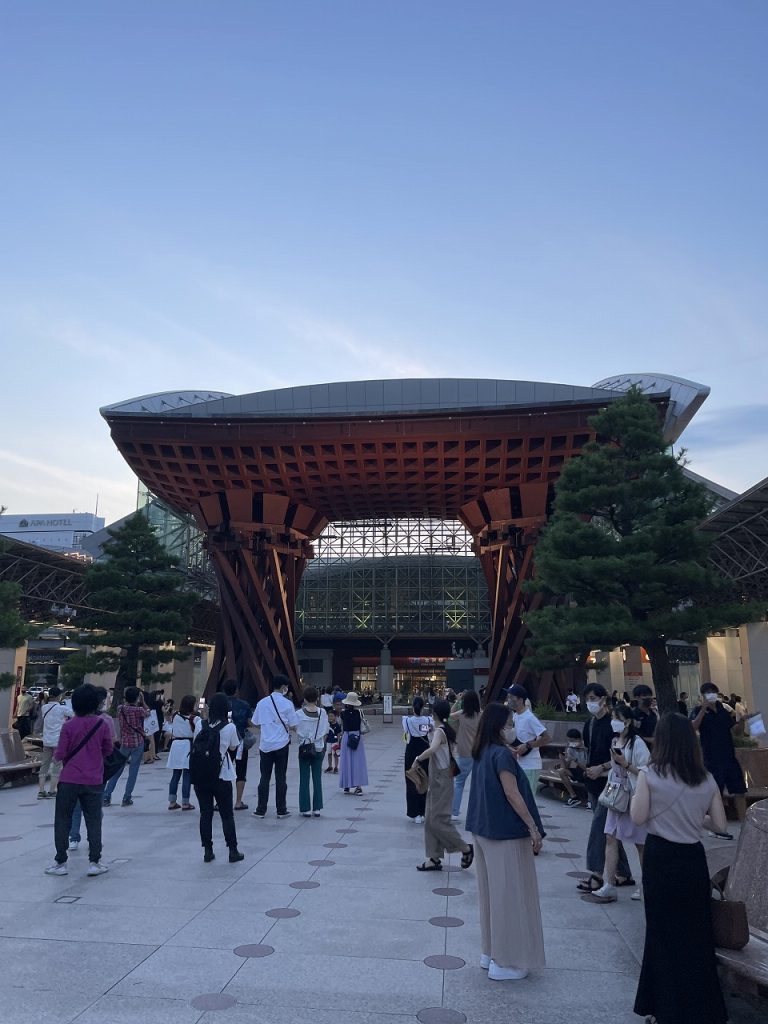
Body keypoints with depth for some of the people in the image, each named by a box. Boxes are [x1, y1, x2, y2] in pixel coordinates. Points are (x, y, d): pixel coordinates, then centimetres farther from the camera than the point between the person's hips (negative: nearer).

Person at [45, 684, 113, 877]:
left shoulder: (68, 726, -10)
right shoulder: (102, 725, -4)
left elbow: (60, 754, -8)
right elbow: (108, 750, 5)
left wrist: (56, 756, 14)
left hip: (69, 781, -1)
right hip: (94, 781, 2)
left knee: (62, 821, 12)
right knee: (93, 821, 9)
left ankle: (61, 862, 16)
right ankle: (94, 862, 10)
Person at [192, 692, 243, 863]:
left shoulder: (200, 724, -5)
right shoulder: (230, 727, -12)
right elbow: (233, 747, 2)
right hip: (222, 775, -2)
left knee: (205, 813, 12)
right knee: (227, 815, 9)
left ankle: (208, 851, 15)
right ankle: (233, 851, 14)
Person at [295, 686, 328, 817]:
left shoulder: (299, 714, -10)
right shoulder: (322, 712, -5)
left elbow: (298, 731, -7)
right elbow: (325, 732, 0)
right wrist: (322, 745, 12)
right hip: (319, 748, 2)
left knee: (304, 779, 7)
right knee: (317, 779, 9)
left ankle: (306, 809, 8)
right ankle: (317, 808, 12)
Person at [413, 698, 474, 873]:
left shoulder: (439, 731, -20)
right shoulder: (447, 730, 7)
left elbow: (432, 749, -38)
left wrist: (418, 759, -26)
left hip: (441, 781, -9)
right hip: (437, 781, 9)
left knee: (438, 820, -3)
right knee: (430, 820, 11)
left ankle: (465, 848, 10)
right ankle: (434, 858, 17)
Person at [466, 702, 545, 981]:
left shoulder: (483, 753, 7)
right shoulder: (502, 754, -19)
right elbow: (512, 794, -21)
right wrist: (533, 827, -16)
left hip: (484, 830, 9)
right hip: (506, 833, -9)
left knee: (490, 892, 18)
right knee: (509, 895, 2)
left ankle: (490, 952, 28)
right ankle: (505, 962, 11)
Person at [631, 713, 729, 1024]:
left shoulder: (650, 775, -13)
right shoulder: (706, 780, -2)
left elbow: (639, 818, -12)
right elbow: (720, 825, 2)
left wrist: (636, 794, 4)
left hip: (661, 858, -3)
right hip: (694, 859, 3)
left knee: (664, 932, 11)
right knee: (697, 933, 15)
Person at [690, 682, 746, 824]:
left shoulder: (723, 709, 8)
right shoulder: (699, 710, -6)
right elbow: (693, 727, -24)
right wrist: (703, 708, -29)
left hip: (729, 756, 5)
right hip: (712, 759, -5)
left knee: (739, 792, 7)